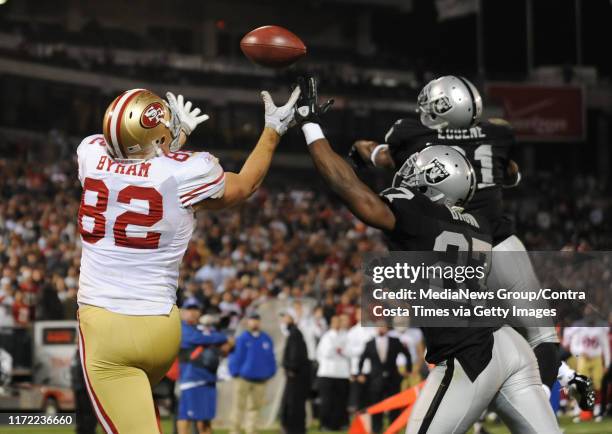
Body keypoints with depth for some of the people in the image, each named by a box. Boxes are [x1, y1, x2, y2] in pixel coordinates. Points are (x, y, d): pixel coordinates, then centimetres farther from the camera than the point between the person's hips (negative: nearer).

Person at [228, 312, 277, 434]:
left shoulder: (267, 339, 7)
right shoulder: (242, 339, -6)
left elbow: (271, 359, 13)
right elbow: (236, 357, -4)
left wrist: (269, 373, 7)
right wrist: (235, 372, -9)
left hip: (260, 380, 4)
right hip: (243, 378, -4)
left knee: (255, 407, 7)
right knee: (239, 406, 0)